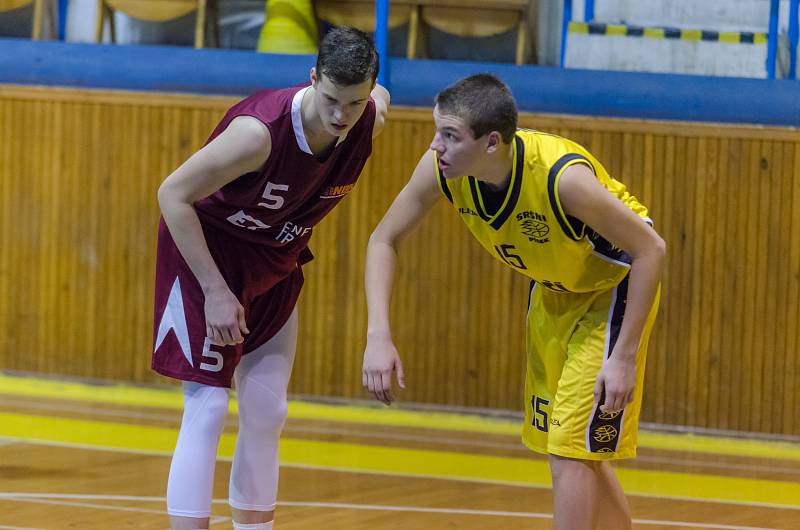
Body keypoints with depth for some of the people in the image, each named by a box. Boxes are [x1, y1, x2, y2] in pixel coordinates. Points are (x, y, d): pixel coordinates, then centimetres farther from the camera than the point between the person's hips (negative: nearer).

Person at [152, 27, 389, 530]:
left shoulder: (371, 124, -16)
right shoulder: (262, 130, -34)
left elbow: (381, 96, 13)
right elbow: (173, 194, -27)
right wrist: (215, 291, -26)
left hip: (274, 263, 7)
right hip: (206, 249, -6)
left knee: (267, 413, 8)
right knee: (208, 409, -14)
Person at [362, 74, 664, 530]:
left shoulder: (564, 178, -39)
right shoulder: (442, 168, -23)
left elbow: (650, 250, -28)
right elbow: (384, 240, -8)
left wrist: (624, 357, -27)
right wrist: (379, 336, -20)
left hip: (615, 283, -7)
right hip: (554, 287, 7)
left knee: (571, 448, -11)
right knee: (577, 448, 17)